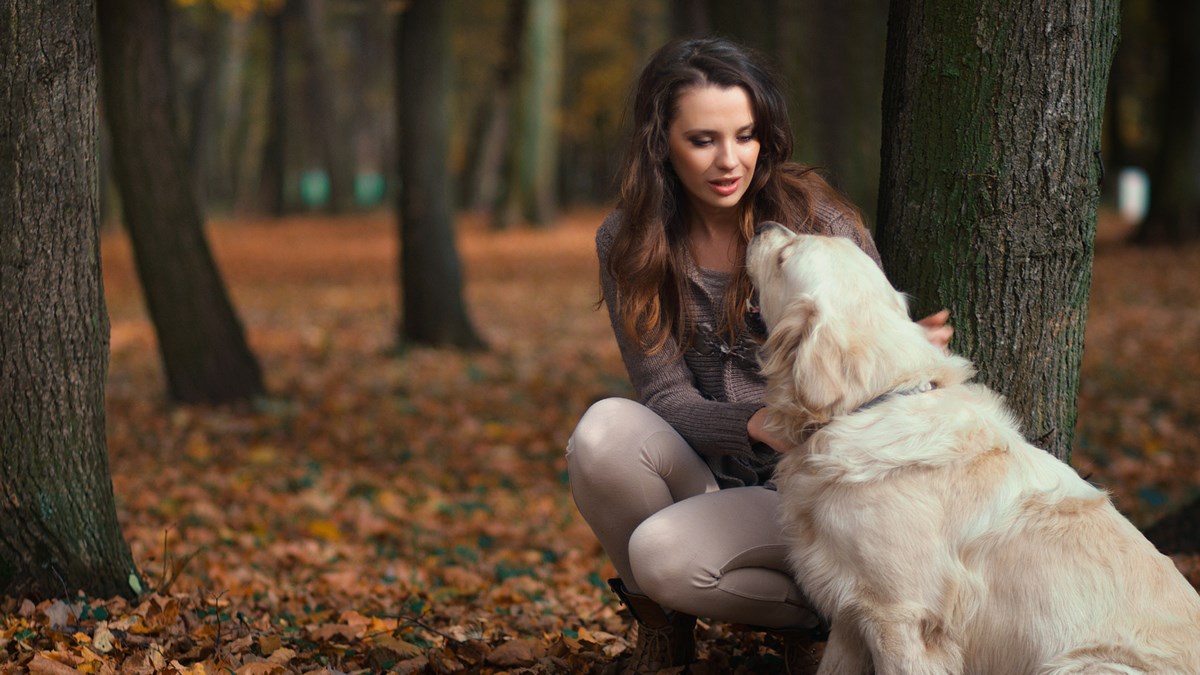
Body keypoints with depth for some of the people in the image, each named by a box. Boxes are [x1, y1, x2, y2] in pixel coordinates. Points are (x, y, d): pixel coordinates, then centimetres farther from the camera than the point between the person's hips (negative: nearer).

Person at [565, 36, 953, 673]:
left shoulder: (821, 222, -11)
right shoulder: (627, 244, -3)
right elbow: (664, 393, -8)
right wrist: (756, 424, -28)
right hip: (708, 476, 4)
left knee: (664, 552, -30)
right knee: (605, 429, -28)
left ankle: (818, 606, 0)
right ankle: (660, 621, -3)